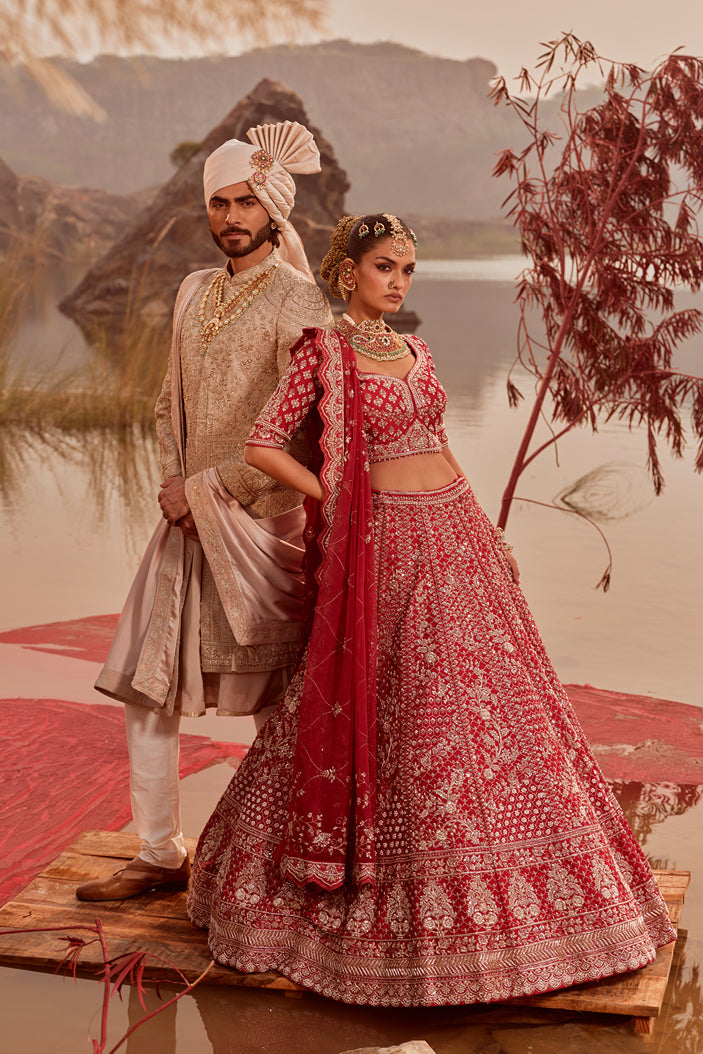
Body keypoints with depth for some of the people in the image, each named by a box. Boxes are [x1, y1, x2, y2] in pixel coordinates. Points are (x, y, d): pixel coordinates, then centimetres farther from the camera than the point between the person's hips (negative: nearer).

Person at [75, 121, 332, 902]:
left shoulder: (298, 301, -8)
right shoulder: (195, 292, 13)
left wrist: (205, 488, -12)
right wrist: (173, 483, 2)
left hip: (261, 520, -7)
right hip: (187, 515, 7)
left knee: (273, 701, 0)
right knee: (147, 688, 6)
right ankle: (160, 856, 19)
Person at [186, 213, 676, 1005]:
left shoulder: (414, 351, 15)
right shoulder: (323, 353, -4)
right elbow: (263, 445, -8)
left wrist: (487, 536, 15)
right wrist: (339, 500, -7)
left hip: (457, 532, 7)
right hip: (389, 545, -6)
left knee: (494, 696, 9)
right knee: (399, 709, -2)